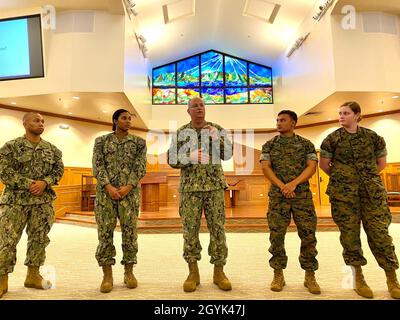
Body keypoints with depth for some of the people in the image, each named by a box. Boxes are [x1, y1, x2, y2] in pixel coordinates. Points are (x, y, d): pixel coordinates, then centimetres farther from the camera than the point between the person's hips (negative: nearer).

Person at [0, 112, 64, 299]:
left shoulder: (51, 149, 8)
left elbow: (59, 169, 5)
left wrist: (44, 182, -12)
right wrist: (29, 183, -17)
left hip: (43, 201, 3)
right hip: (15, 200, -3)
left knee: (39, 238, 9)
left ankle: (33, 275, 23)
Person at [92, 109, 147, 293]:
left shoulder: (139, 142, 9)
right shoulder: (101, 141, 9)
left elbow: (140, 167, 1)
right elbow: (97, 166, 1)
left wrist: (128, 186, -12)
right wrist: (108, 186, -13)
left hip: (130, 192, 0)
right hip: (106, 191, 0)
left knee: (130, 231, 2)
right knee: (105, 231, 1)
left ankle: (129, 272, 16)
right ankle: (107, 274, 13)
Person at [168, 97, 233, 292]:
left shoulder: (217, 130, 6)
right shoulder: (180, 133, 6)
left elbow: (227, 154, -6)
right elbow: (172, 160, -3)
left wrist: (216, 138, -23)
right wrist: (191, 157, -20)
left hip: (214, 187, 0)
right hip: (190, 188, 0)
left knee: (217, 229, 2)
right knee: (190, 230, 2)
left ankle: (219, 273, 16)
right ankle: (193, 274, 16)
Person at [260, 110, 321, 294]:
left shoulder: (306, 144, 9)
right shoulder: (269, 145, 8)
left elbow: (312, 167, -3)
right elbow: (265, 168, -3)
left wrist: (293, 183, -17)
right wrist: (282, 186, -15)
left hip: (303, 195, 1)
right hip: (277, 196, 0)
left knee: (308, 235, 1)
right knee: (276, 235, 0)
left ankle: (310, 276, 17)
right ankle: (278, 275, 14)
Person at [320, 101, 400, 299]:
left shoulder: (372, 136, 4)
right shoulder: (332, 139, -1)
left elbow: (381, 162, 15)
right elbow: (323, 164, 4)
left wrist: (368, 177, 13)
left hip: (372, 191, 1)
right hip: (343, 193, -1)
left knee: (379, 232, 1)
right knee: (349, 233, 3)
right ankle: (358, 277, 18)